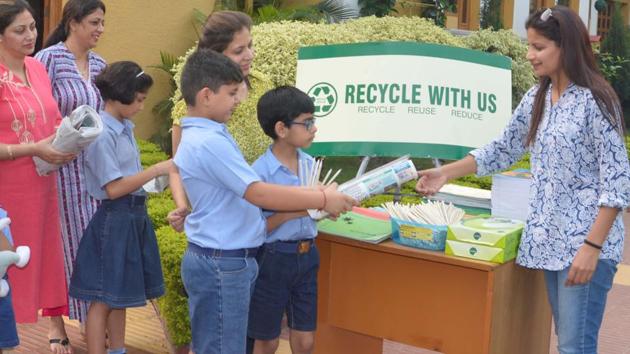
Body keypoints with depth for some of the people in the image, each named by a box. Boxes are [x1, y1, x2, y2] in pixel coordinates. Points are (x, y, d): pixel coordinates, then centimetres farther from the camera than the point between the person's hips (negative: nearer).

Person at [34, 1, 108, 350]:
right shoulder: (49, 59, -10)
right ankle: (56, 323, 17)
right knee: (60, 243, 4)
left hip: (95, 167, 6)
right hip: (61, 167, -5)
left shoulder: (99, 64, 9)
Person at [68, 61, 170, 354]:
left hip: (133, 215, 9)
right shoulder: (102, 134, -17)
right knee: (103, 299, -1)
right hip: (114, 218, -9)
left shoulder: (125, 127, 9)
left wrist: (156, 176, 1)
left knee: (121, 294, 17)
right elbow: (113, 188, -20)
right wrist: (156, 170, -19)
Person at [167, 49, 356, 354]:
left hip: (224, 261, 11)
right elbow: (259, 193, -24)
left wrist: (183, 205, 19)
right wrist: (323, 199, -18)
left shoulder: (194, 136, 11)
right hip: (222, 266, -11)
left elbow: (176, 169, 32)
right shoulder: (210, 143, -22)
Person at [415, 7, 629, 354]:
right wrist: (446, 173, 14)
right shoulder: (536, 99, 9)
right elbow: (503, 149, 21)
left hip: (586, 241, -7)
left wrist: (592, 247, -19)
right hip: (550, 239, 7)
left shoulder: (595, 101, -13)